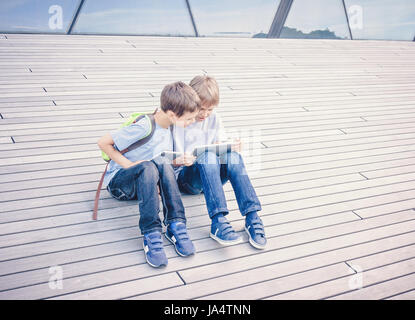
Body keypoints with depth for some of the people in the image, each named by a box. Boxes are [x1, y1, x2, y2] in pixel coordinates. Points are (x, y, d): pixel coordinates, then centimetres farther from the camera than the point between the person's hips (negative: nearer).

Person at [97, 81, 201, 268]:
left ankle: (175, 224, -30)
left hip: (143, 182, 5)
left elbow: (165, 161, 11)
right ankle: (150, 233, -41)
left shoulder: (170, 126, 0)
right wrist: (129, 165, -23)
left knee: (163, 164, -28)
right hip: (117, 181, -5)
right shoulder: (144, 127, -24)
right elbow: (103, 143, -18)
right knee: (148, 167, -37)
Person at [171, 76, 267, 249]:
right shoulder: (178, 121, -4)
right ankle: (218, 221, -48)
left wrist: (231, 147, -14)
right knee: (207, 155, -35)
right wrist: (182, 161, -28)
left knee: (233, 156, -27)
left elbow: (221, 148, 9)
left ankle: (252, 217, -35)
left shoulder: (214, 119, 11)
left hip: (210, 177, 4)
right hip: (184, 176, -4)